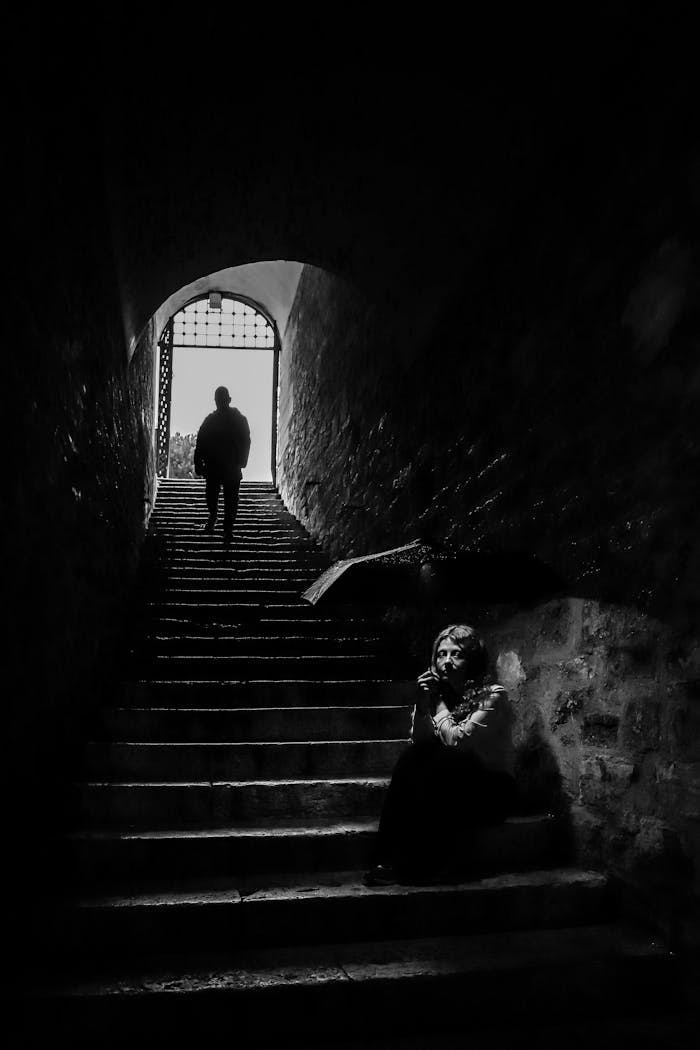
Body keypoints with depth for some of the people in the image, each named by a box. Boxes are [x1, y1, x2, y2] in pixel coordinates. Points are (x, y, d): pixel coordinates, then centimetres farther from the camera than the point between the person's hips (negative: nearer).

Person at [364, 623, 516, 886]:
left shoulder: (493, 696, -12)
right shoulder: (438, 693, 4)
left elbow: (456, 740, -24)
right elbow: (419, 744, -5)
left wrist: (438, 701, -12)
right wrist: (422, 705, -18)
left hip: (492, 790, -5)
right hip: (451, 788, 5)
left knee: (442, 761, -31)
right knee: (413, 757, -23)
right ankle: (392, 859, -25)